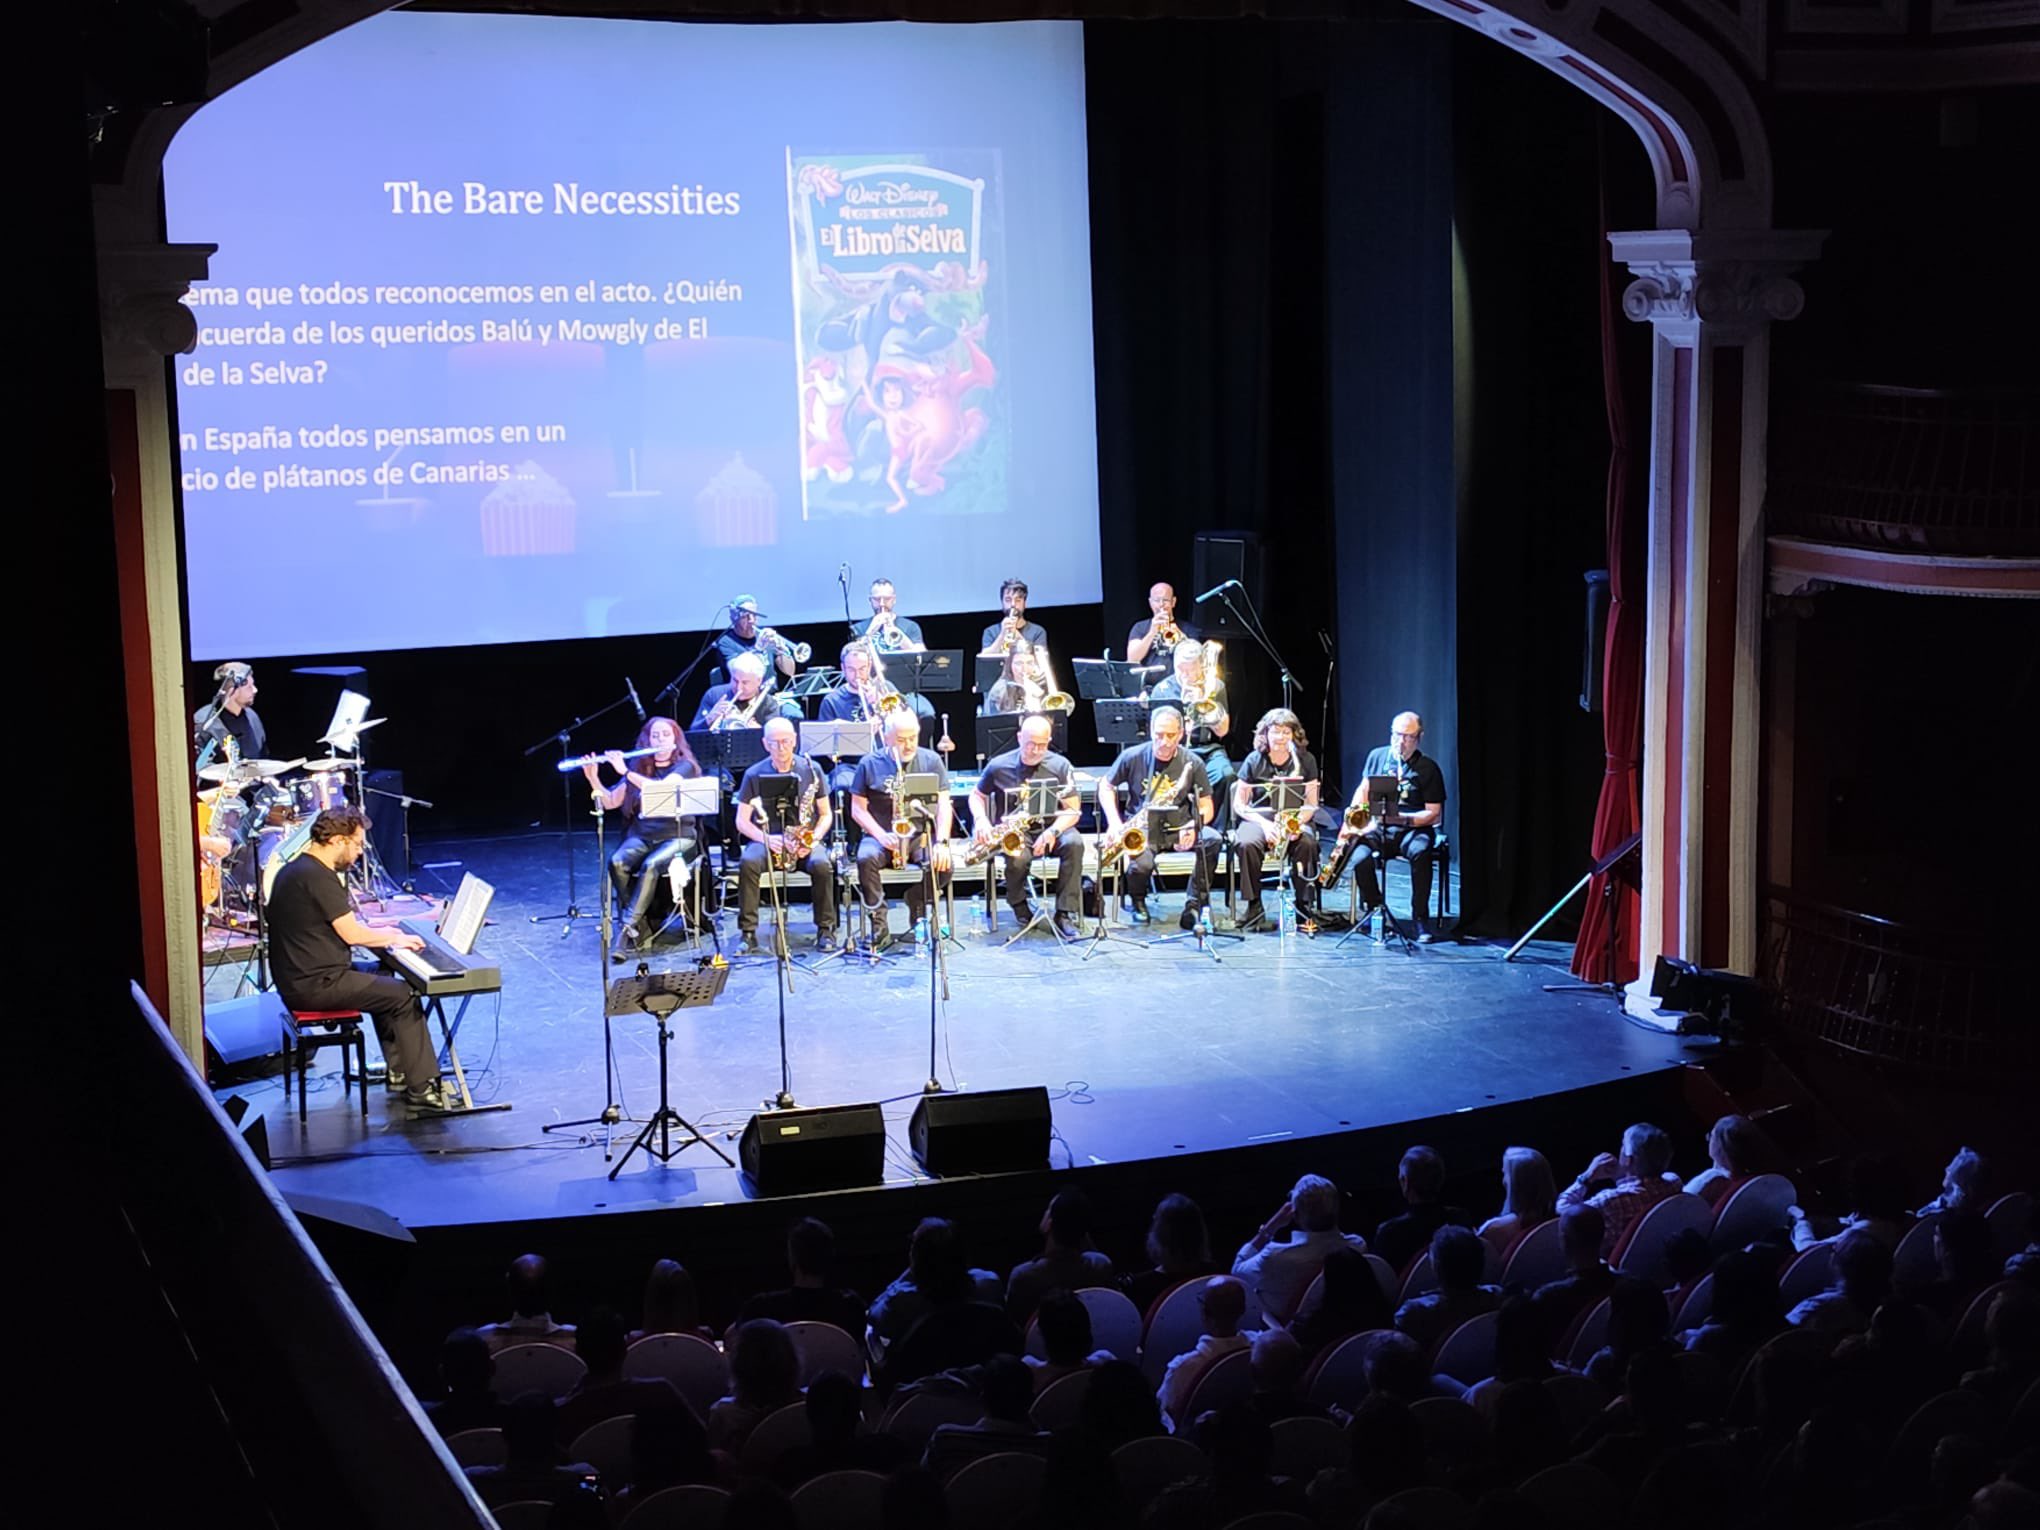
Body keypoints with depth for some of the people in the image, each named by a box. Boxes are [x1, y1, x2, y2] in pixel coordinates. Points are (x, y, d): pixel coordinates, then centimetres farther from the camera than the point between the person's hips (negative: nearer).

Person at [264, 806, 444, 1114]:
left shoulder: (295, 870, 13)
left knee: (383, 981, 26)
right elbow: (351, 934, -18)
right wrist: (394, 939, -2)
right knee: (405, 995, -7)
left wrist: (378, 932, 18)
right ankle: (421, 1091, -7)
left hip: (297, 978, 11)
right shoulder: (318, 877, -20)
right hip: (315, 985, -11)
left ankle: (399, 1070, 29)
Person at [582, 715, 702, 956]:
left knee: (650, 865, -35)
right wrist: (593, 778, -5)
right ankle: (640, 927, -20)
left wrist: (625, 772, -22)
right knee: (616, 862, -27)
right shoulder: (639, 767, 13)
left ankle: (628, 928, -33)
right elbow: (610, 802, 10)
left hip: (677, 836, -4)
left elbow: (662, 788, -20)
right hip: (642, 836, 4)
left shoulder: (684, 766, 0)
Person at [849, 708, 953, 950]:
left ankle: (918, 902, 1)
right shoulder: (870, 764, 2)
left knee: (942, 863, -29)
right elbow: (857, 808, 1)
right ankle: (880, 927, -28)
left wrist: (941, 841, -16)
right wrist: (881, 836, -15)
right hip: (882, 834, -1)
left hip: (921, 834, 1)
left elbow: (943, 805, 0)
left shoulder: (931, 760, 6)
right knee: (866, 858, -34)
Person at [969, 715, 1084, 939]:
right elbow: (976, 795, 12)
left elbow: (1073, 809, -4)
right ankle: (1019, 905, -2)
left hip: (1049, 829, 1)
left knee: (1074, 843, -33)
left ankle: (1065, 914, -26)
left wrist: (1052, 832, -23)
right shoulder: (999, 766, -3)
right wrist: (980, 820, -10)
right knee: (1019, 857, -36)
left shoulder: (1059, 766, -3)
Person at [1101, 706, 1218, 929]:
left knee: (1212, 839, -29)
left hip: (1178, 825, 2)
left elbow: (1205, 807, 1)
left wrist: (1192, 827, -21)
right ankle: (1138, 902, 5)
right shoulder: (1133, 757, -5)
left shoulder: (1192, 763, -3)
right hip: (1141, 826, -2)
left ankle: (1196, 902, -14)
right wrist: (1114, 823, -7)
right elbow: (1106, 787, 8)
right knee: (1142, 865, -34)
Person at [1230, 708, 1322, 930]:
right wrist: (1265, 824, -17)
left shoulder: (1305, 761, 5)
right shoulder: (1254, 761, 1)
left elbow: (1311, 804, 4)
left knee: (1307, 843, -33)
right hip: (1259, 818, -1)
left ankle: (1304, 904, -19)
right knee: (1248, 844, -34)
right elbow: (1239, 805, 0)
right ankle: (1255, 907, -22)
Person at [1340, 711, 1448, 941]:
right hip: (1378, 829, 2)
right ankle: (1374, 909, -5)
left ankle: (1421, 918, -27)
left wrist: (1404, 818, -21)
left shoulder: (1428, 768, -1)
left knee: (1420, 853, -38)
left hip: (1413, 828, -2)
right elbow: (1363, 790, 19)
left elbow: (1434, 814, -4)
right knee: (1360, 860, -30)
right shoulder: (1377, 756, 11)